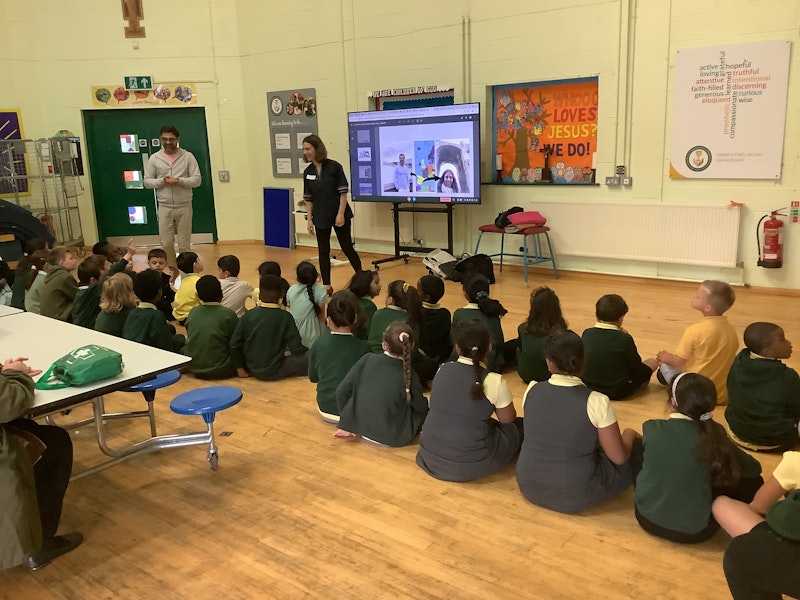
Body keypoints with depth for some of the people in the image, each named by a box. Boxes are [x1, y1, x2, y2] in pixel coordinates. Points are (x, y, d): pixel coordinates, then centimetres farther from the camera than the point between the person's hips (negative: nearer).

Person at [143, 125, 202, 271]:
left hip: (184, 206, -1)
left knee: (184, 244, 4)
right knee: (166, 244, 4)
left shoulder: (188, 156, 0)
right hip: (164, 207, 1)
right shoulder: (154, 158, 4)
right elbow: (147, 182, 5)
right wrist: (162, 181, -14)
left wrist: (180, 181, -19)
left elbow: (197, 180, -4)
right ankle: (172, 271, 22)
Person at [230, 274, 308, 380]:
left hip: (253, 370, 4)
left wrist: (240, 368, 8)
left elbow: (235, 344, -4)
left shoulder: (248, 316, -4)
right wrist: (310, 351, 9)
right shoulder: (285, 317, -12)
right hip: (275, 372, -4)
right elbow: (296, 348, -12)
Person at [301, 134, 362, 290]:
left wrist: (341, 214, -16)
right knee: (323, 251, 6)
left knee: (347, 248, 4)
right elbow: (308, 198, 8)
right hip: (320, 218, 4)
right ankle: (326, 286, 15)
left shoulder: (334, 167, -10)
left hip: (340, 215, -4)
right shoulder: (308, 172, 3)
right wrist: (310, 219, 4)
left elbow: (344, 191, -10)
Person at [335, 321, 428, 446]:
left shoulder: (366, 360, -10)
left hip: (362, 428, 4)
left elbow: (341, 391, -7)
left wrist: (346, 425, 5)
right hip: (392, 438, -4)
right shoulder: (409, 375, -16)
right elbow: (421, 407, -4)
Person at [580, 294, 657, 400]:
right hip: (617, 393, -5)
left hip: (588, 388, 5)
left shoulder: (586, 334, -6)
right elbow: (637, 370, -7)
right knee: (653, 362, 13)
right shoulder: (624, 338, -17)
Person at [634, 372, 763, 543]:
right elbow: (754, 468, 3)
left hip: (647, 518, 2)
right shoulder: (714, 437, -14)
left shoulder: (651, 428, -11)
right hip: (693, 531, -2)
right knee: (754, 482, 14)